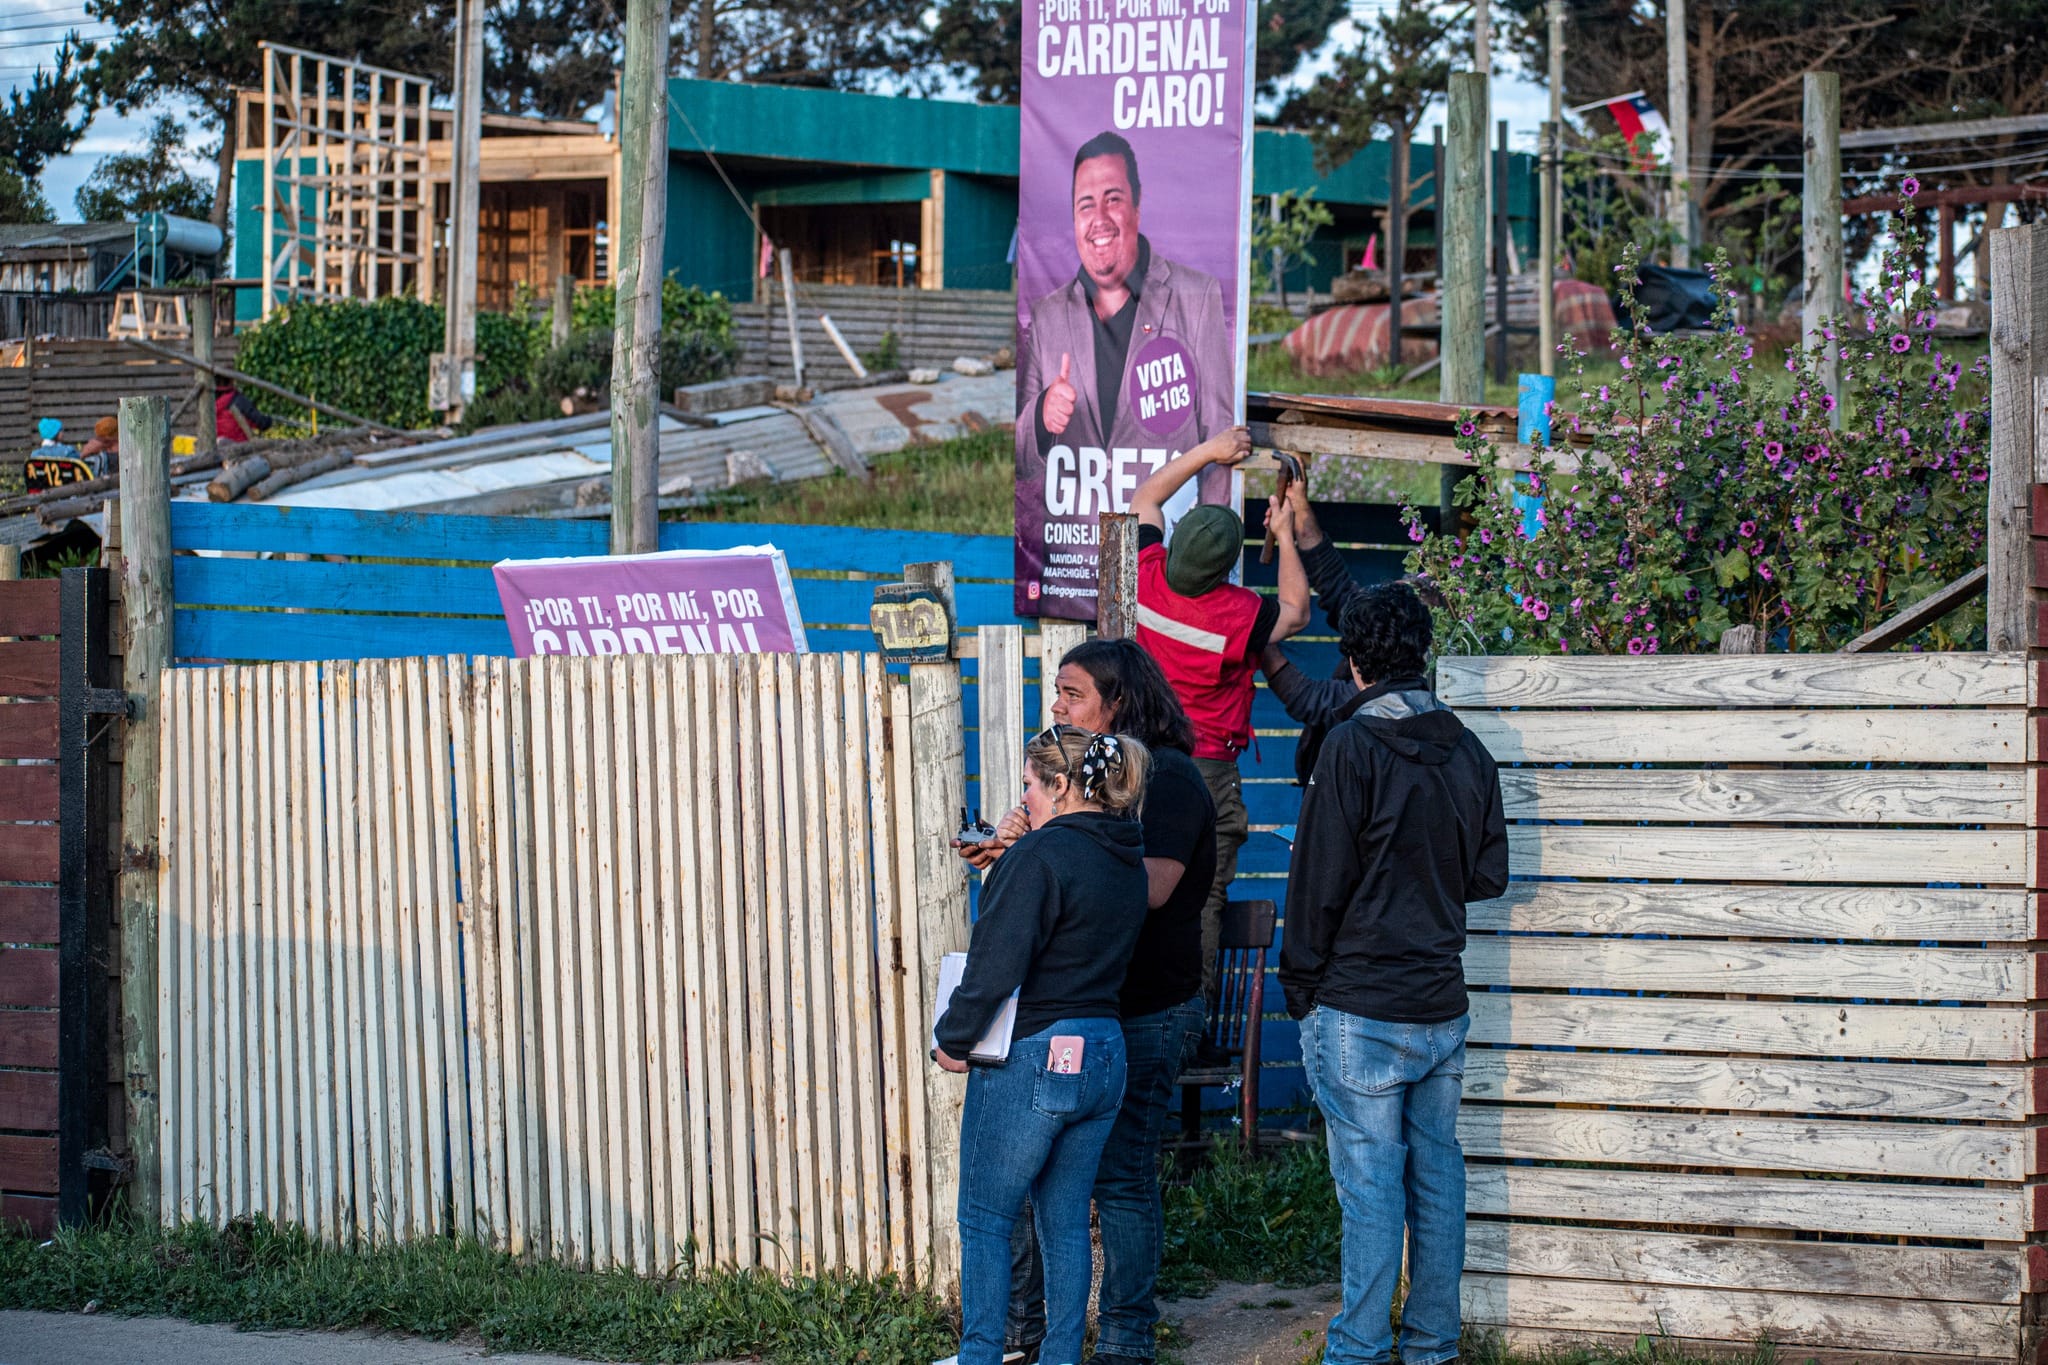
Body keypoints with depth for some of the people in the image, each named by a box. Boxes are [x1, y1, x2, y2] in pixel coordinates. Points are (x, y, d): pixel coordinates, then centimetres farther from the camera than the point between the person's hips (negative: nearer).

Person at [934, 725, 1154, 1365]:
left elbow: (996, 967, -20)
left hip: (1032, 1060, -8)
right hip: (1103, 1058, 8)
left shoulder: (1041, 855, -16)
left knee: (985, 1221, 4)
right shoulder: (1127, 861, 9)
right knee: (1067, 1220, 14)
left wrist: (954, 1040, -8)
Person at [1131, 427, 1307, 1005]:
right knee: (1201, 901, 3)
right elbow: (1295, 610, 5)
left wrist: (1207, 452, 9)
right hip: (1206, 773, -4)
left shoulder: (1145, 577, -10)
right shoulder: (1240, 615, -19)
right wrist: (1285, 538, 9)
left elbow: (1146, 497, 9)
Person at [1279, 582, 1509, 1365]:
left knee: (1370, 1185, -3)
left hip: (1361, 1011, -6)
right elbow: (1489, 876, 11)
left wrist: (1300, 986, -1)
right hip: (1443, 1005, 6)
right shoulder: (1468, 751, 5)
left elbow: (1319, 882, -11)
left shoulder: (1353, 747, -12)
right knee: (1436, 1175, 11)